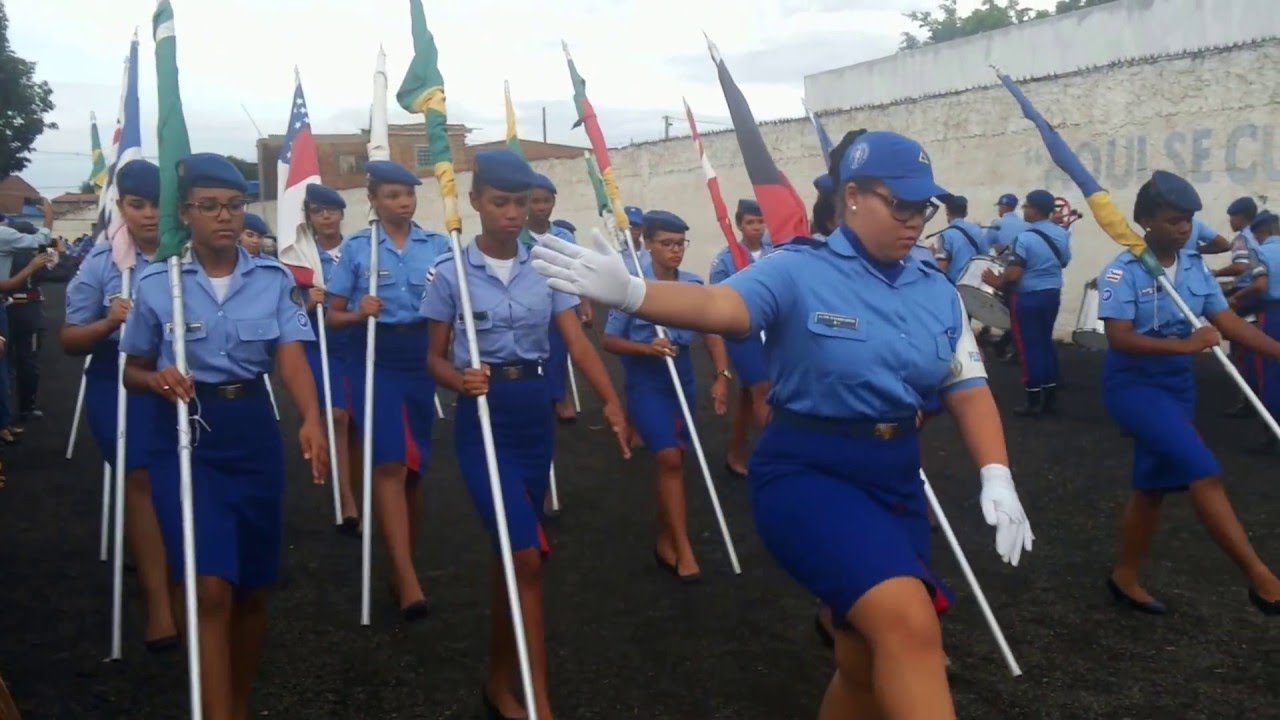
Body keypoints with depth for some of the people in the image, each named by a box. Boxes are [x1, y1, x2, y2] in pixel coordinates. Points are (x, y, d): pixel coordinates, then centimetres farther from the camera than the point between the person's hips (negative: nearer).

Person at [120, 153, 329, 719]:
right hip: (184, 437, -2)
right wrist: (159, 381, -17)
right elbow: (132, 371, 8)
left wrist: (311, 421, -32)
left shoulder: (274, 279, -1)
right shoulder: (156, 283, -2)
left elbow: (291, 356, -13)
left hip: (253, 434, 2)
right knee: (209, 588, -13)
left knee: (253, 588, 12)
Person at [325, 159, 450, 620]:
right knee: (389, 464, -14)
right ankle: (407, 581, -16)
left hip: (423, 360, 3)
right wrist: (358, 314, -17)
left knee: (414, 466, 8)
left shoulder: (437, 245, 6)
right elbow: (333, 316, 3)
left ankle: (402, 571, 24)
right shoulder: (356, 248, 1)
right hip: (374, 361, -2)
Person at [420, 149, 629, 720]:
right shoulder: (450, 272, -4)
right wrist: (461, 381, -23)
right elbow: (436, 357, 0)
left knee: (511, 552, 14)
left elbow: (577, 341, -6)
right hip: (483, 416, -4)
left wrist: (611, 401, -22)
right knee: (527, 555, -13)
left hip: (536, 413, 4)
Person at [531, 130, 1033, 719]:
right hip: (807, 473, -6)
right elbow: (720, 306, -27)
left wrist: (997, 476, -8)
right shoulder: (798, 271, -11)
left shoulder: (938, 293, 7)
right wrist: (629, 293, -46)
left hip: (896, 479, 6)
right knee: (909, 624, -25)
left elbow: (969, 390, 7)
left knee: (869, 662, 14)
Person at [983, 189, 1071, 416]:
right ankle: (1050, 397, 20)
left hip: (1028, 298, -7)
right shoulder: (1062, 234, 4)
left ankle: (1034, 402, 3)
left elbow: (1013, 274, -23)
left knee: (1029, 346, 0)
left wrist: (997, 282, -5)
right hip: (1052, 294, 7)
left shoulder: (1025, 238, -20)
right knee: (1046, 342, 16)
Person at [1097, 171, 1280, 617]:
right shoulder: (1123, 272, -15)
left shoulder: (1195, 266, 4)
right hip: (1132, 385, -7)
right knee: (1202, 471, -17)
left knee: (1154, 483, 13)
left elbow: (1227, 321, 2)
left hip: (1177, 385, 8)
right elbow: (1119, 338, -24)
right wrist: (1183, 345, -35)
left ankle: (1124, 577, 28)